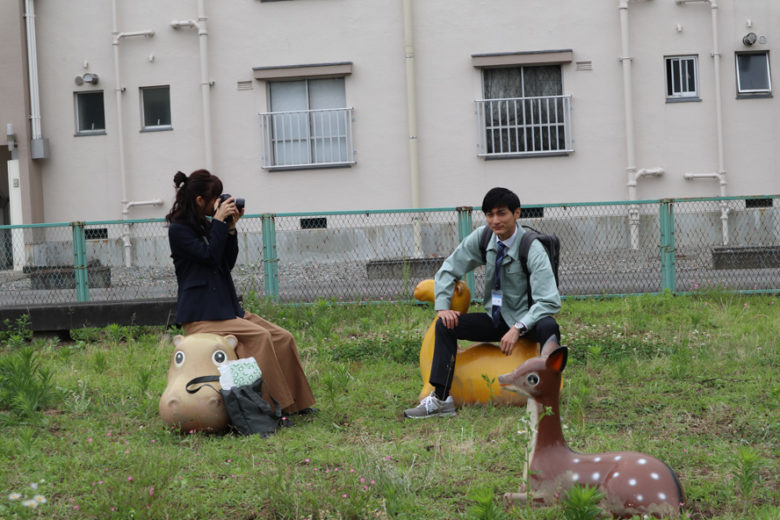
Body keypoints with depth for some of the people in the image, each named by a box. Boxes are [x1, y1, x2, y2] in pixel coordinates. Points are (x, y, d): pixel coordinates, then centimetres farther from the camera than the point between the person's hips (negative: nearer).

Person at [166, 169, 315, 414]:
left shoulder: (205, 225, 17)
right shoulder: (178, 229, -7)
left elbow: (228, 263, 15)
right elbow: (210, 256, -17)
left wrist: (231, 227, 7)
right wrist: (219, 222, -11)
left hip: (226, 307, 9)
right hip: (200, 314, -9)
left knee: (283, 338, -5)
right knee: (259, 336, -28)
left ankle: (295, 403, -2)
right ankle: (271, 404, -27)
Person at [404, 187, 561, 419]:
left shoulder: (532, 250, -17)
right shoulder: (482, 238, -3)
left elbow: (549, 301, -24)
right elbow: (449, 270, 7)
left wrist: (518, 328, -35)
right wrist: (443, 306, -9)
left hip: (524, 320, -5)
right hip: (495, 319, 5)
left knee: (548, 326, -37)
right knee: (445, 325, -12)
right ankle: (440, 399, -16)